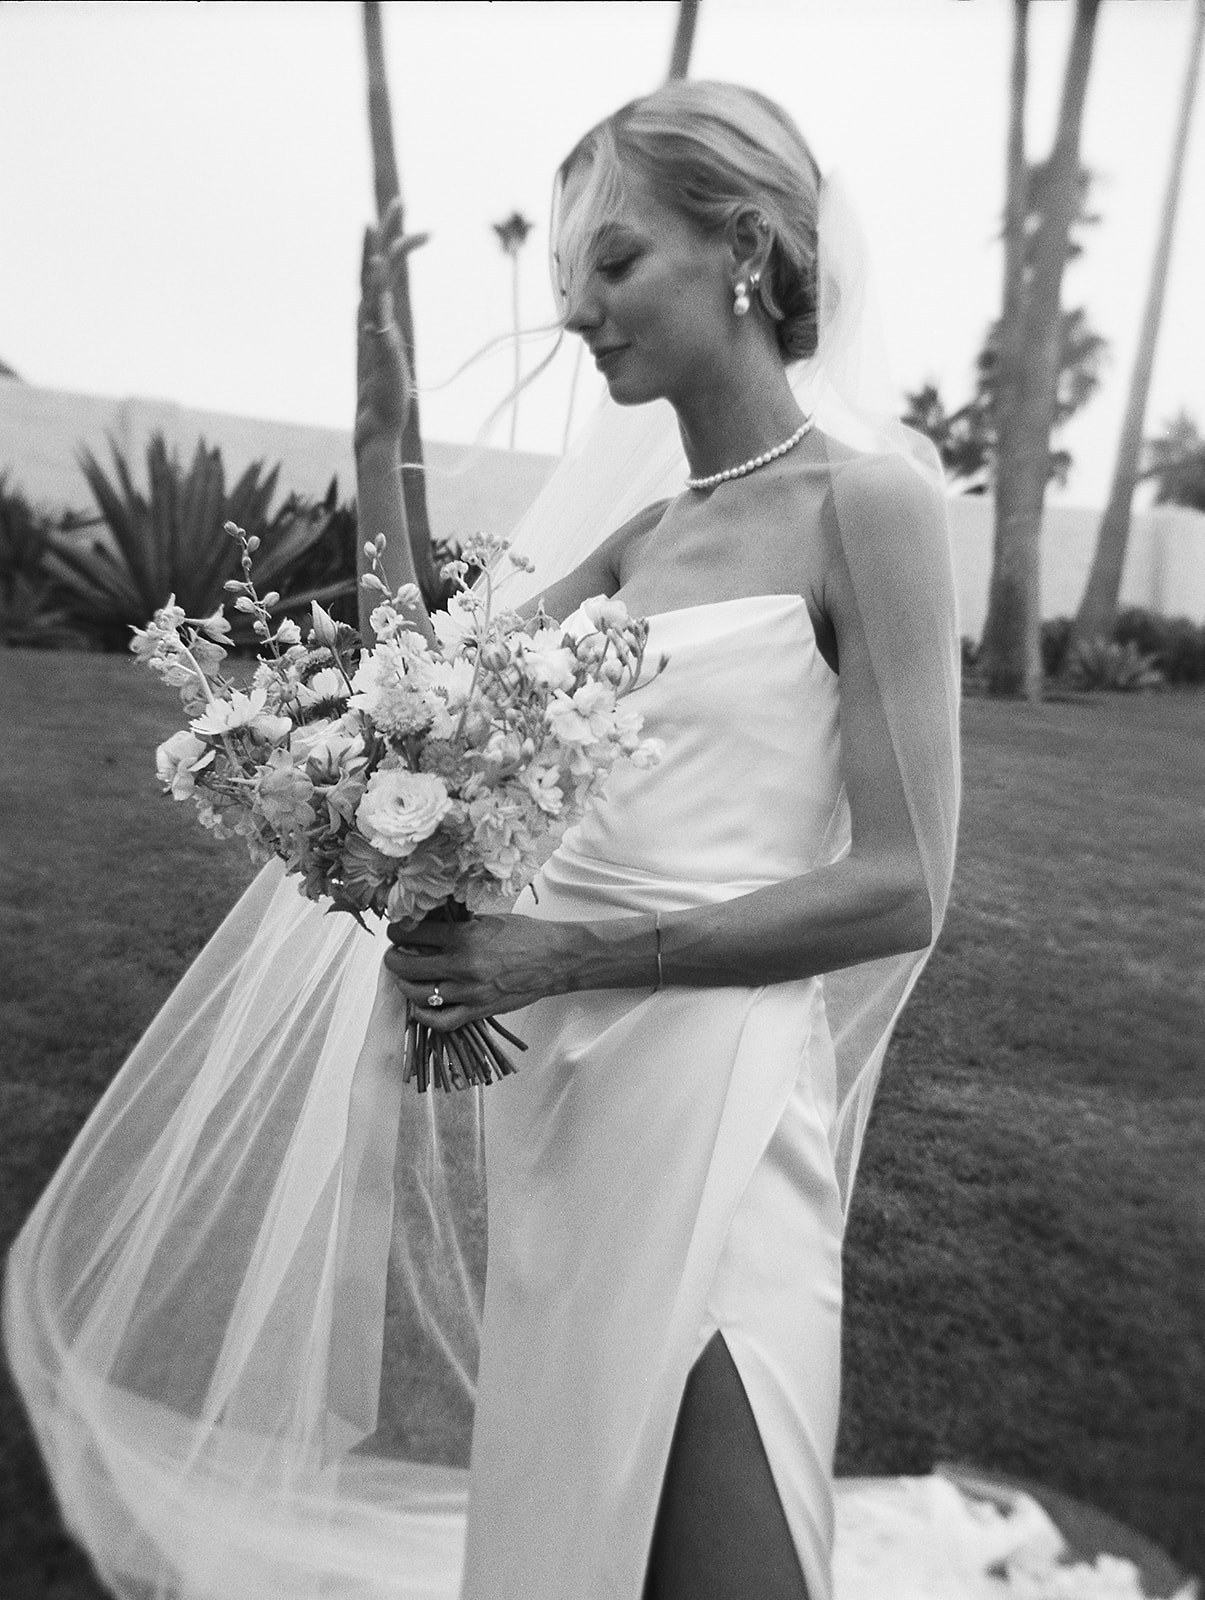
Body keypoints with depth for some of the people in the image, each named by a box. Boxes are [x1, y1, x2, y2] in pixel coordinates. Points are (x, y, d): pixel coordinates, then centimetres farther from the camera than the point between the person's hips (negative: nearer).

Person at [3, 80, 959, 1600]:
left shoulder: (862, 499, -8)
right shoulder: (637, 534, 11)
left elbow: (901, 890, -13)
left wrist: (571, 954, -17)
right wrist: (379, 444, 7)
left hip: (710, 1078, -6)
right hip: (556, 1077, 7)